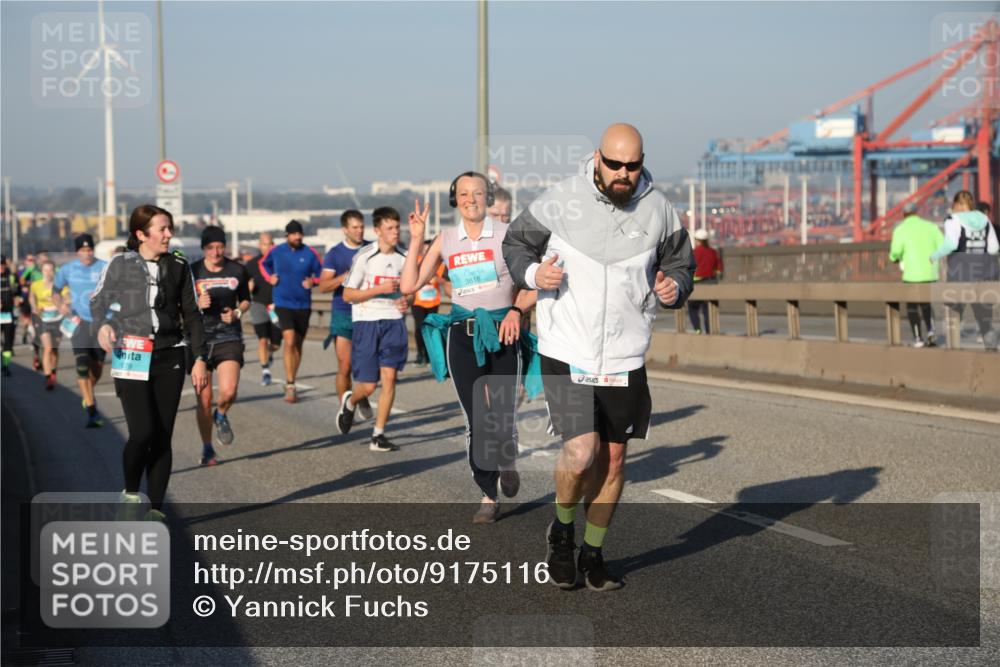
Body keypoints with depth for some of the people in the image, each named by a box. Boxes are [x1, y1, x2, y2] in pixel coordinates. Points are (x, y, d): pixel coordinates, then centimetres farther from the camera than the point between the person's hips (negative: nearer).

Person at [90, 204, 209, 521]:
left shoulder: (178, 267, 7)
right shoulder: (120, 264, 0)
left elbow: (191, 314, 12)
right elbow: (99, 300, 12)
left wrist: (199, 358, 6)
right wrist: (101, 326, -9)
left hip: (169, 358, 3)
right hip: (131, 358, -3)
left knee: (163, 436, 2)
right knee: (142, 432, -13)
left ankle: (155, 508, 11)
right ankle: (130, 493, 13)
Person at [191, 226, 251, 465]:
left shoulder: (237, 270, 4)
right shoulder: (192, 272, -2)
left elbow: (245, 300, 17)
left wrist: (237, 313, -4)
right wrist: (198, 305, -17)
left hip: (229, 337, 1)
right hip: (200, 337, -1)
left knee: (229, 391, -18)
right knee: (204, 399, 0)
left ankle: (221, 415, 18)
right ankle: (207, 449, 18)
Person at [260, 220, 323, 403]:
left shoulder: (310, 253, -3)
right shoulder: (276, 252, 0)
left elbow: (321, 273, 4)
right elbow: (264, 264, 20)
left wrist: (313, 281, -15)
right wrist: (269, 277, 3)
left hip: (303, 305, 2)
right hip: (283, 303, -2)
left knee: (298, 345, 12)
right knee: (289, 341, -17)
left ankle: (290, 382, 28)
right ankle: (290, 386, -17)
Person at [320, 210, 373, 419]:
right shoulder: (334, 253, 2)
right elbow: (324, 286, -5)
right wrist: (345, 277, -21)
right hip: (343, 315, -1)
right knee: (345, 367, -3)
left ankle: (363, 399, 23)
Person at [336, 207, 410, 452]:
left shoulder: (402, 257, 5)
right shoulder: (364, 256, -10)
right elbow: (347, 294, -8)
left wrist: (404, 301, 0)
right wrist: (380, 289, -19)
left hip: (393, 321, 4)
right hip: (366, 322, -4)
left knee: (389, 377, -7)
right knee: (368, 385, -3)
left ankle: (379, 435, 2)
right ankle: (349, 402, 33)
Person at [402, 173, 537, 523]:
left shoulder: (507, 235, -3)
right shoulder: (446, 240, 6)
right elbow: (409, 286, 3)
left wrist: (516, 310, -18)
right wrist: (416, 239, 0)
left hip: (502, 332, -2)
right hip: (463, 335, 2)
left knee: (502, 417, -7)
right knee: (476, 420, 2)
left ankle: (507, 464, 28)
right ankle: (488, 496, 15)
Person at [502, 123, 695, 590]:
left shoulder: (658, 211, 2)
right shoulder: (559, 202, -7)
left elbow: (680, 264, 15)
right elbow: (515, 243, 7)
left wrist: (674, 288, -7)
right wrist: (533, 273, -14)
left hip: (625, 358, 4)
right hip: (566, 353, -3)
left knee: (613, 459, 9)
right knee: (581, 454, -16)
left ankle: (593, 553, 28)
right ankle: (562, 530, 15)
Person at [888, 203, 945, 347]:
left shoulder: (900, 229, -3)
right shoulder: (930, 226, 6)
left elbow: (896, 251, -15)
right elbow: (943, 247, -2)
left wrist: (894, 258, 8)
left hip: (912, 274, -3)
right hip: (931, 273, 3)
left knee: (912, 306, 13)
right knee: (925, 303, 24)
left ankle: (918, 338, 6)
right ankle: (930, 332, 7)